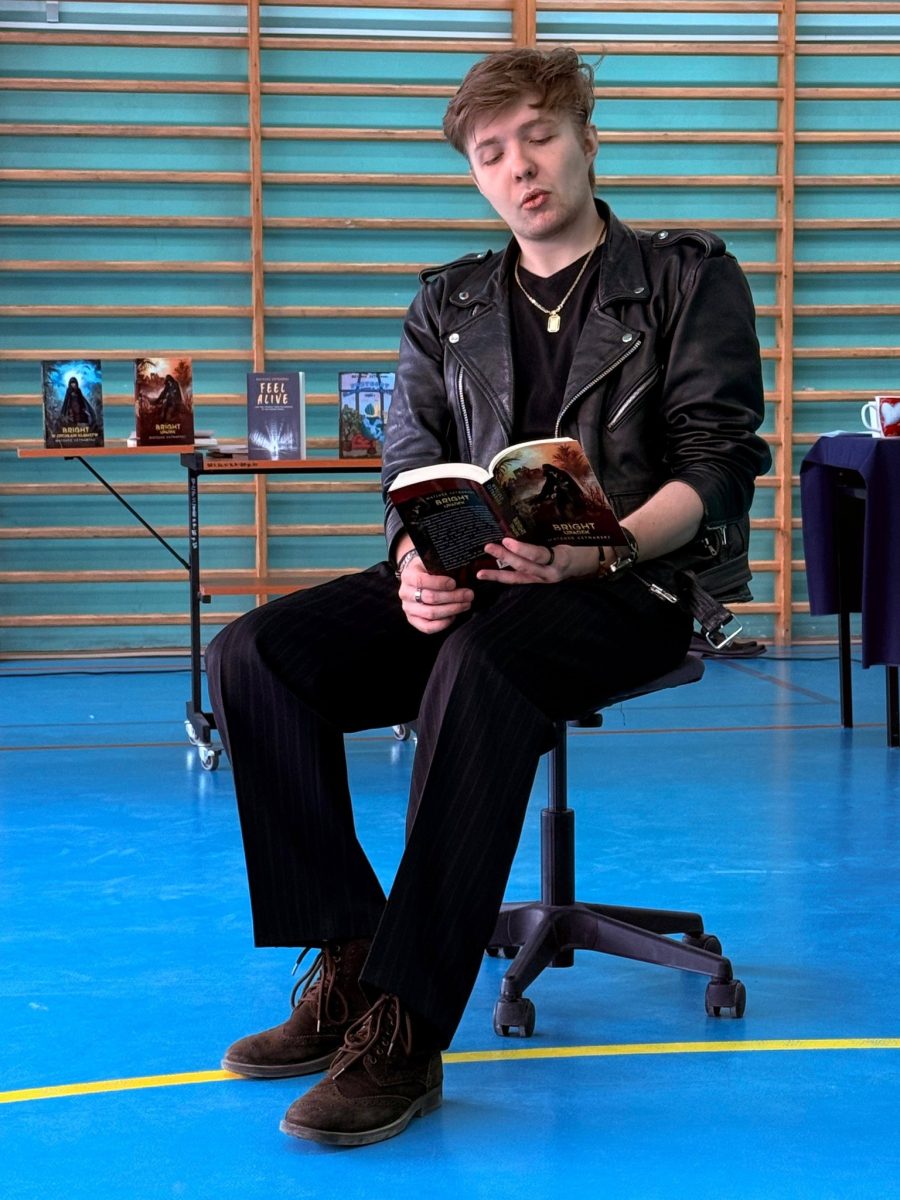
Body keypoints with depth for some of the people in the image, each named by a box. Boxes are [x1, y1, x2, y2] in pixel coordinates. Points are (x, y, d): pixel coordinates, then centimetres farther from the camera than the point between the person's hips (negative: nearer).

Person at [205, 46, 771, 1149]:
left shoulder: (690, 279, 7)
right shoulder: (448, 305, 20)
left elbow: (717, 467, -3)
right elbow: (410, 469, 11)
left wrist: (600, 551, -23)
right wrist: (416, 562, -14)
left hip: (634, 587, -5)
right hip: (471, 584, 5)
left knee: (481, 658, -39)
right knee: (255, 654, -20)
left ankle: (403, 1028, -36)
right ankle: (347, 961, -17)